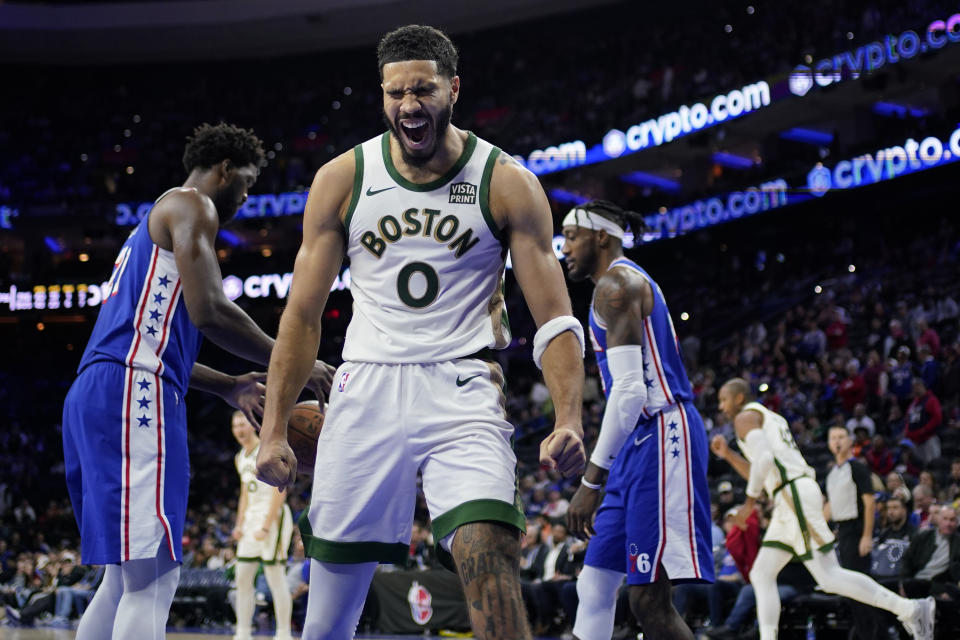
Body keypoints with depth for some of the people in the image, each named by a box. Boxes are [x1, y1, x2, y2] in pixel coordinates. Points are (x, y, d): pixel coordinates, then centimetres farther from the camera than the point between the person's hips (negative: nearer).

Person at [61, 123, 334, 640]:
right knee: (152, 578, -16)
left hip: (94, 397, 11)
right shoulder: (191, 205, 0)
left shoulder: (157, 218, 31)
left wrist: (227, 387, 28)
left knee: (125, 577, 15)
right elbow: (208, 311, -14)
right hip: (131, 392, -11)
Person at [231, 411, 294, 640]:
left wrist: (266, 527, -19)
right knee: (243, 578, 6)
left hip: (273, 517, -9)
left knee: (276, 578, -8)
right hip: (251, 518, 9)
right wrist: (239, 525, 12)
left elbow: (279, 492, -16)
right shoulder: (240, 458, 17)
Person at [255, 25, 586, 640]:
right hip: (367, 388, 2)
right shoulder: (343, 179, 3)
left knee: (489, 556, -24)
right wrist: (274, 430, 5)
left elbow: (555, 319, -3)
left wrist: (568, 420, -19)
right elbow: (303, 316, 9)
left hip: (461, 388, -2)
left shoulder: (507, 183, -2)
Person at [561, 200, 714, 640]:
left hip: (661, 437, -11)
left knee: (650, 602, -14)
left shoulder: (616, 283, -9)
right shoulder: (631, 283, 24)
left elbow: (630, 391, -20)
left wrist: (590, 481, -20)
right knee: (594, 584, 12)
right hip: (643, 442, 11)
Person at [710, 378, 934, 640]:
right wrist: (728, 454, 29)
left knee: (829, 577, -13)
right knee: (761, 575, 10)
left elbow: (764, 458, -18)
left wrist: (750, 501, -13)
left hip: (794, 495, -10)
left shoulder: (745, 417, 0)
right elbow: (759, 475, 34)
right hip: (791, 500, 10)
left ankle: (911, 610, -13)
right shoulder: (768, 417, 29)